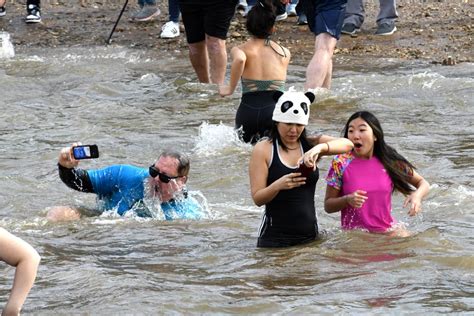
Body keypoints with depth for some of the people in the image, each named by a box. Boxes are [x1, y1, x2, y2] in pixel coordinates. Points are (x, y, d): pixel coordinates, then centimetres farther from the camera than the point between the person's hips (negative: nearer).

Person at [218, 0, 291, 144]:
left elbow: (240, 59, -18)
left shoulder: (240, 50, 5)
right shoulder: (285, 52, 14)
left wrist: (230, 89, -7)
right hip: (276, 109, 0)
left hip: (248, 109, 0)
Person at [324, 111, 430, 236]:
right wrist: (347, 200, -20)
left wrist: (417, 195, -14)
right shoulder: (341, 163, -5)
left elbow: (423, 183, 10)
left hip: (387, 231, 0)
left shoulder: (390, 161, -1)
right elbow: (328, 206, 1)